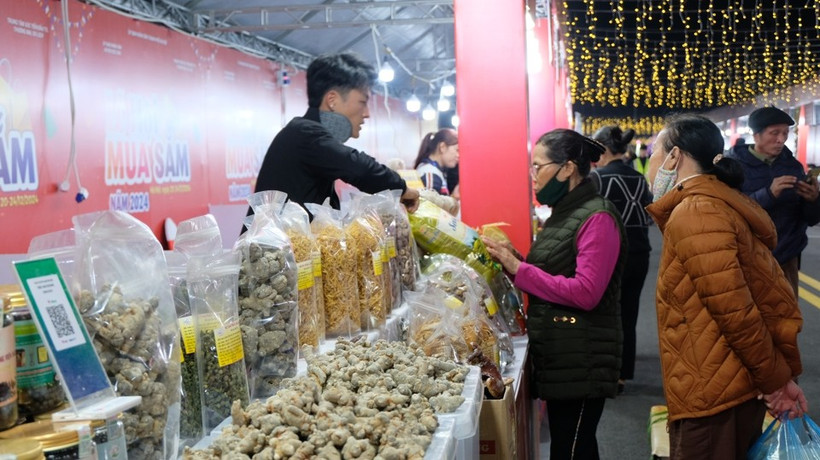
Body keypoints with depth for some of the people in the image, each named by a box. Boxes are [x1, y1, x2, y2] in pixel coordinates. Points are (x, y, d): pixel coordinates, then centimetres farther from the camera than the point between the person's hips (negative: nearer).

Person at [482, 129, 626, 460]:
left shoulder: (598, 219, -14)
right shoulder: (564, 215, 14)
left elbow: (585, 293, -22)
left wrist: (519, 270, -18)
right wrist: (516, 261, 1)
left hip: (581, 361, -9)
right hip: (558, 356, 9)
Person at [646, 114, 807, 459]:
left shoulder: (694, 213, -17)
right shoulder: (723, 202, 14)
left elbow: (734, 310, -20)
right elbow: (777, 299, 12)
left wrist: (776, 380, -12)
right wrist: (783, 375, 9)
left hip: (712, 392, -10)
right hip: (734, 385, 10)